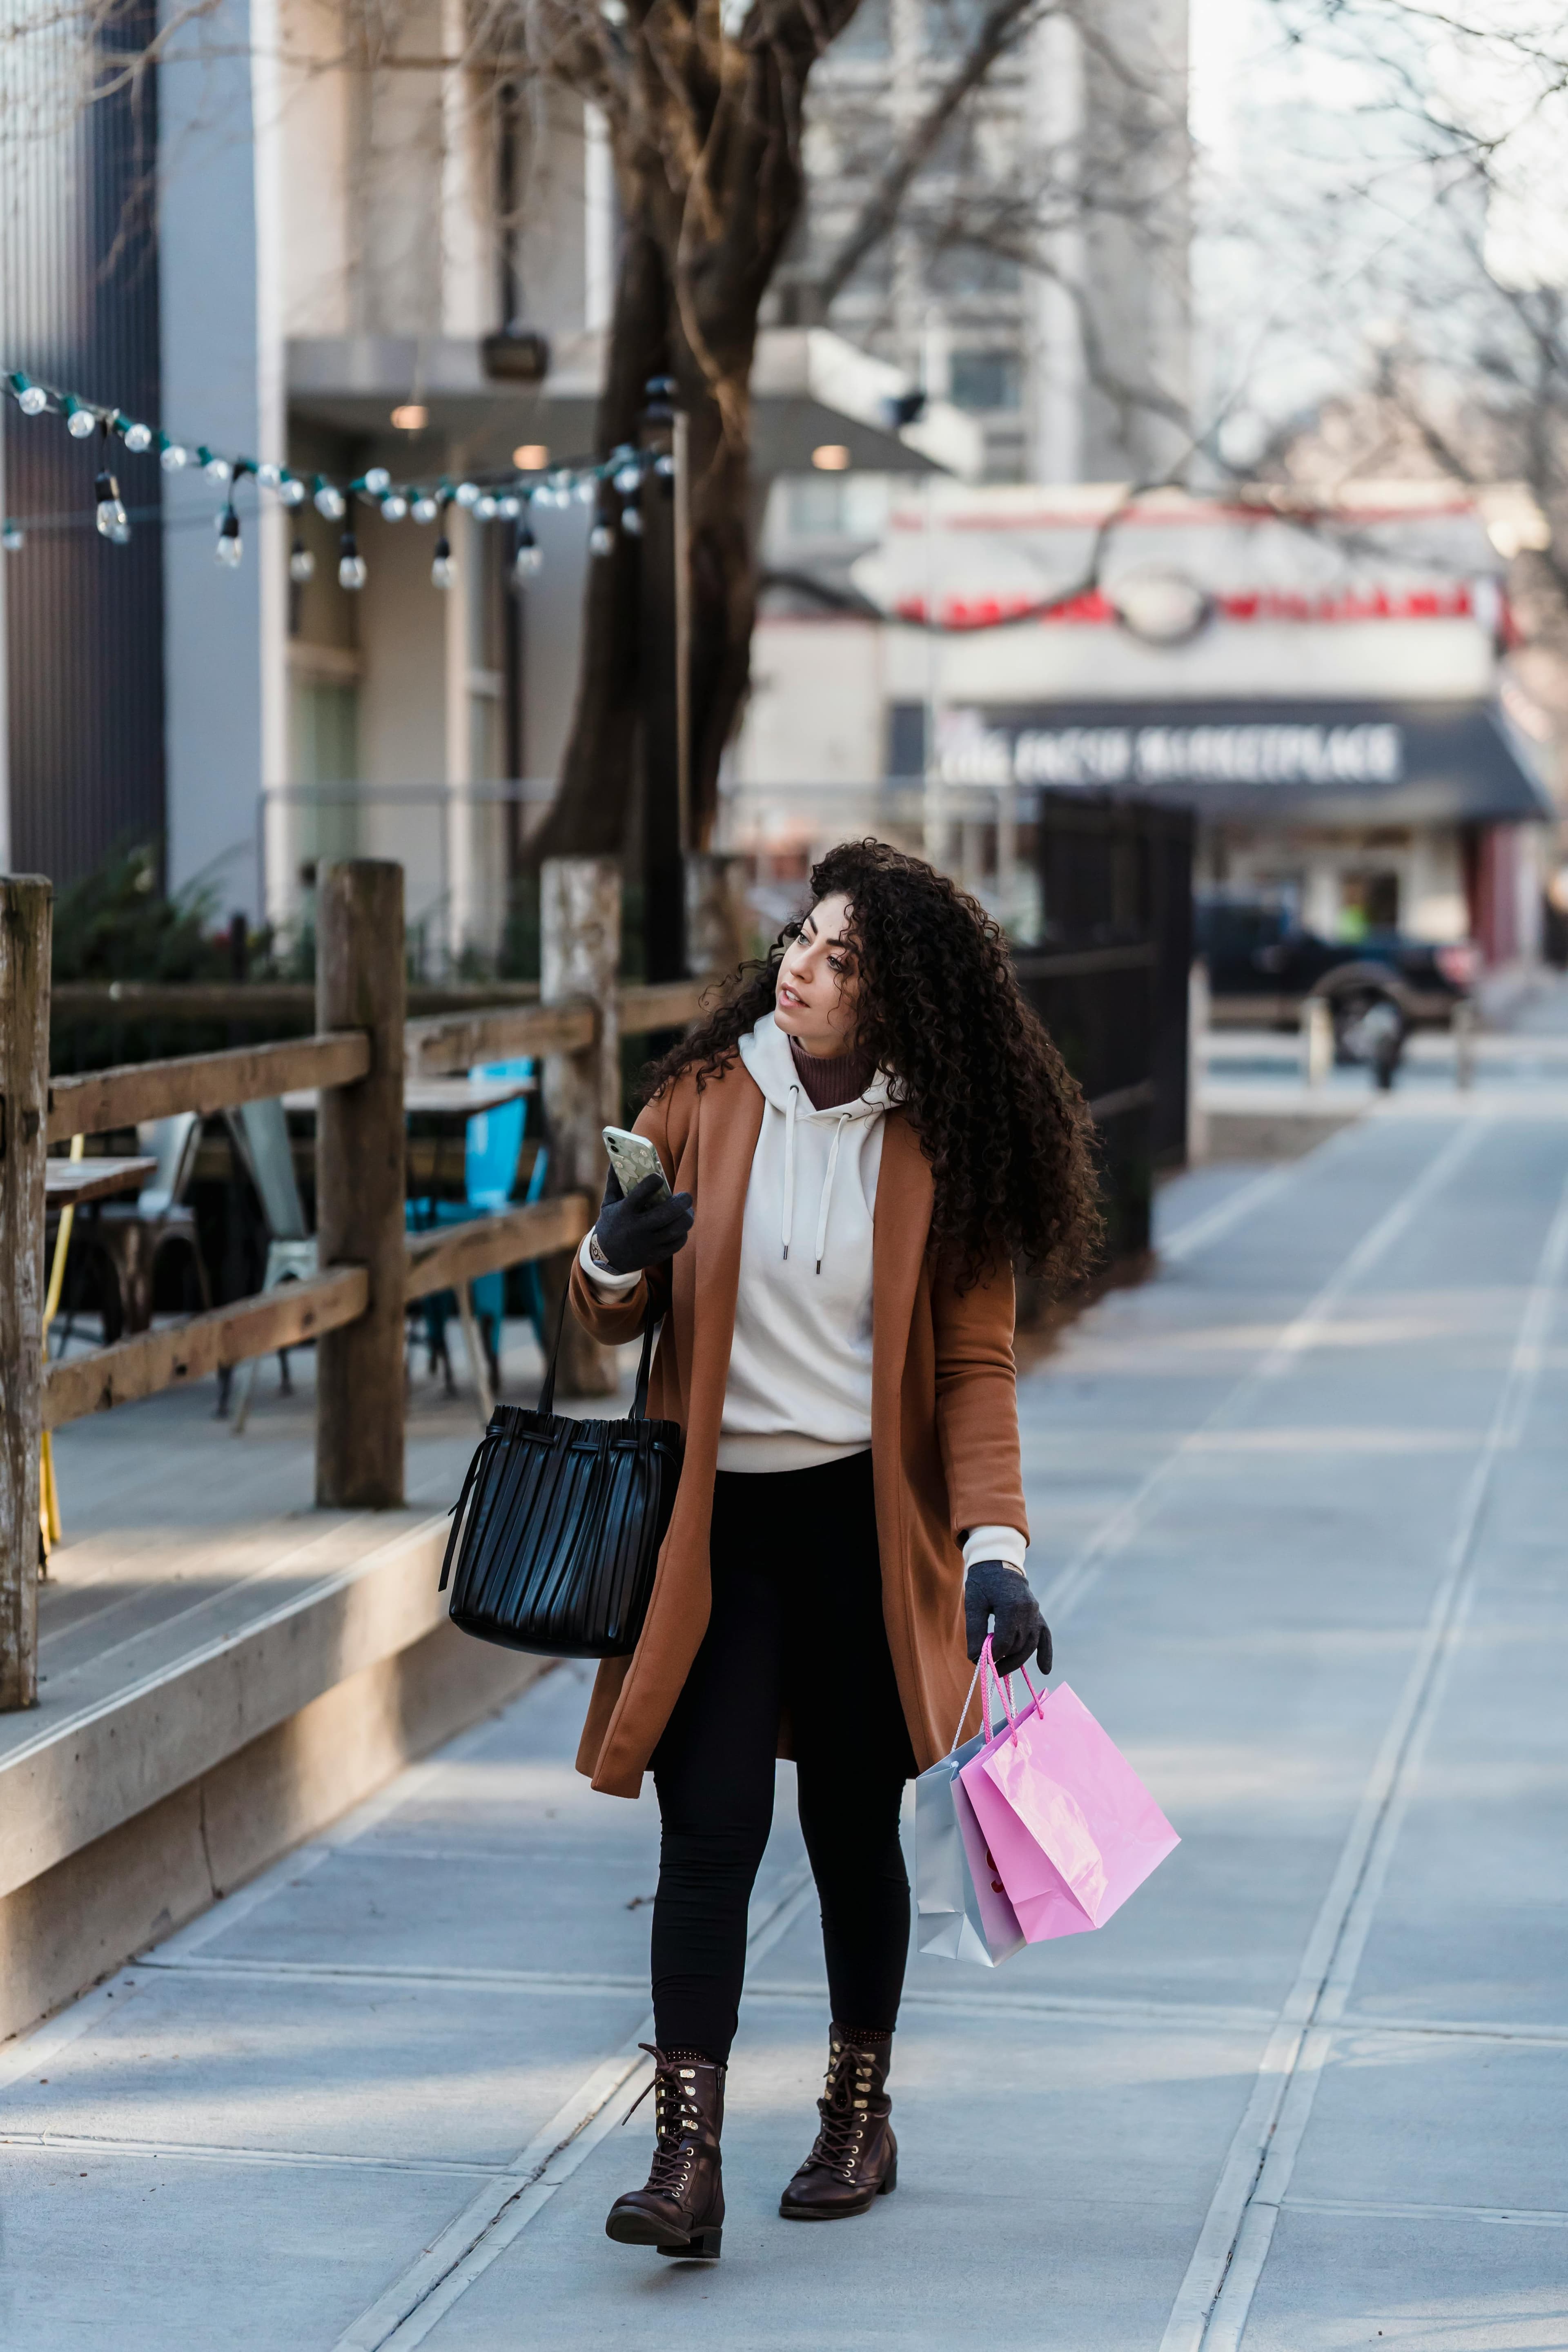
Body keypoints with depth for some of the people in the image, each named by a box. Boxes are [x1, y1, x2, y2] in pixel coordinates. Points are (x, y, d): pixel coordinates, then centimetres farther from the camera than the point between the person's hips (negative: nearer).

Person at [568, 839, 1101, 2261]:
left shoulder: (938, 1149, -2)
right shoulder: (706, 1103, 2)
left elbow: (975, 1362, -2)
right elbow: (609, 1317, 9)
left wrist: (994, 1543, -14)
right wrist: (615, 1260, -16)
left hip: (865, 1524, 0)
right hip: (722, 1519, 1)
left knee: (854, 1832, 11)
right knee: (710, 1828, -10)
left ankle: (862, 2117, 30)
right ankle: (687, 2161, -13)